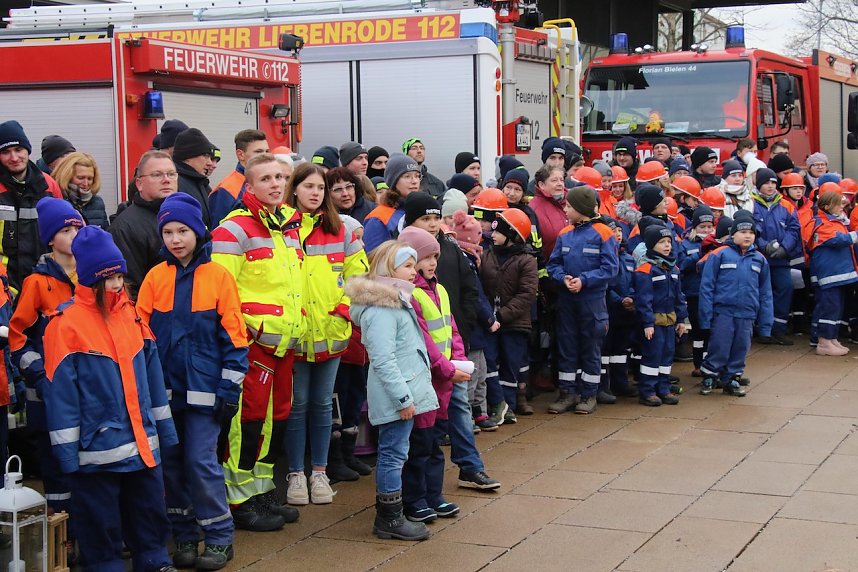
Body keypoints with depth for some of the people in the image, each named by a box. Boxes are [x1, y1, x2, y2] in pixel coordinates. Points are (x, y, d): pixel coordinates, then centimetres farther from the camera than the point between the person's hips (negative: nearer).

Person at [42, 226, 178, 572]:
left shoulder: (131, 316, 7)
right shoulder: (66, 325, -11)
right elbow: (60, 391, -11)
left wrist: (164, 427, 16)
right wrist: (67, 452, -12)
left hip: (144, 444, 6)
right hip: (96, 450, -6)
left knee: (150, 512, 17)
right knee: (102, 522, 6)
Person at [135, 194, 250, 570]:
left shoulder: (219, 276, -4)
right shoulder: (155, 277, 3)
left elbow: (233, 336, -3)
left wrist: (230, 387, -7)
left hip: (204, 389, -3)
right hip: (164, 389, 3)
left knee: (201, 461, -5)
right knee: (171, 462, 8)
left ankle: (219, 538, 9)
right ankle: (185, 537, 21)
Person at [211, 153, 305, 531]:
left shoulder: (291, 224, 14)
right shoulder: (235, 229, -10)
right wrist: (246, 325, -19)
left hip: (286, 339, 8)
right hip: (252, 340, -8)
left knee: (277, 415, 13)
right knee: (249, 415, -5)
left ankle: (262, 490, 25)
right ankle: (240, 500, 3)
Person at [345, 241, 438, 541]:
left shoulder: (398, 301, 16)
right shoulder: (381, 308, -17)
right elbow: (383, 359, -23)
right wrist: (403, 397, -22)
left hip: (405, 392, 11)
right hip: (395, 396, -11)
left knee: (392, 454, 15)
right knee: (394, 454, -4)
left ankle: (388, 515, 23)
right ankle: (390, 519, 3)